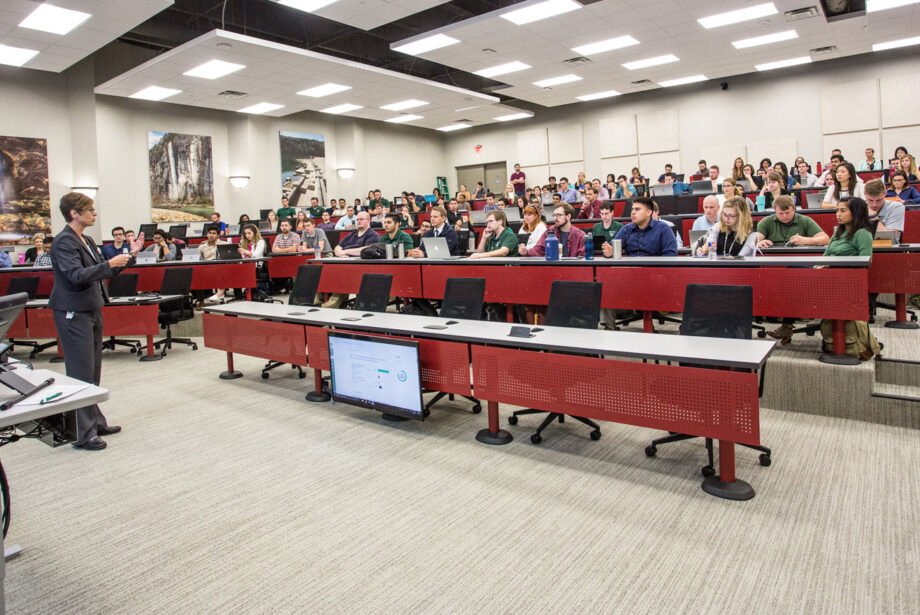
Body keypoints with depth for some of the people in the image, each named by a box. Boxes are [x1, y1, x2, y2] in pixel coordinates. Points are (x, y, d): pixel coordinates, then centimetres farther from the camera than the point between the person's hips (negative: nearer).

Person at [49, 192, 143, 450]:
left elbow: (103, 271, 21)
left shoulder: (86, 240, 15)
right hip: (74, 314, -9)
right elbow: (77, 275, -26)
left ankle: (95, 421, 27)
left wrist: (130, 254, 14)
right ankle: (84, 434, 1)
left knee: (93, 371, 16)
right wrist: (110, 264, -26)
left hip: (92, 311, 10)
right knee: (81, 374, -6)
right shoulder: (63, 242, -14)